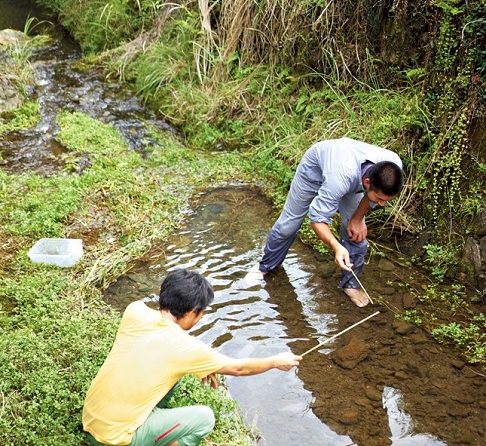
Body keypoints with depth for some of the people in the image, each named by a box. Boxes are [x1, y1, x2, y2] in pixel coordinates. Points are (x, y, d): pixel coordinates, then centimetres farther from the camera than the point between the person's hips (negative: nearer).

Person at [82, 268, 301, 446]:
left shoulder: (135, 310, -6)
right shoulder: (185, 347, -18)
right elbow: (239, 368, -1)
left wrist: (199, 363, 13)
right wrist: (277, 361, 16)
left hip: (90, 420, 7)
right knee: (204, 417, 0)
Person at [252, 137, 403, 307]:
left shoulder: (394, 166, -35)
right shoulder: (341, 178, -50)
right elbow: (318, 218, -39)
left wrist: (358, 219, -8)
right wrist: (336, 247, -54)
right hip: (316, 165, -4)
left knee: (356, 232, -6)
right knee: (288, 223, 9)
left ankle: (350, 283, 14)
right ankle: (266, 266, 34)